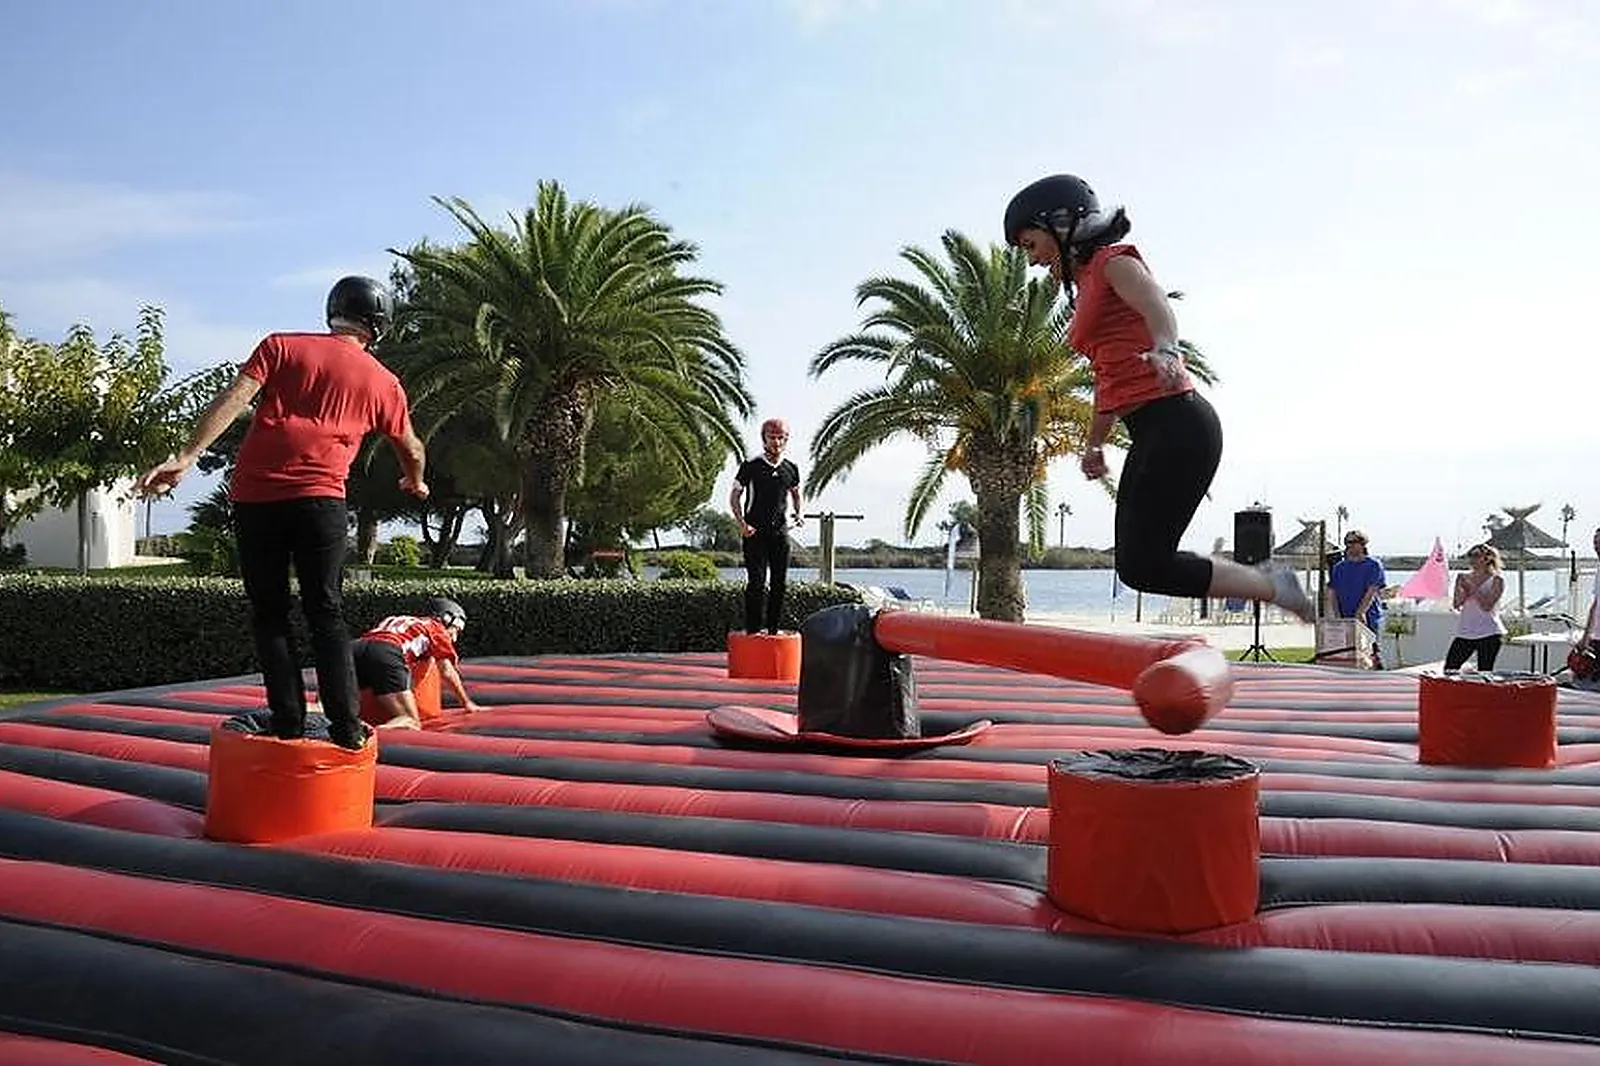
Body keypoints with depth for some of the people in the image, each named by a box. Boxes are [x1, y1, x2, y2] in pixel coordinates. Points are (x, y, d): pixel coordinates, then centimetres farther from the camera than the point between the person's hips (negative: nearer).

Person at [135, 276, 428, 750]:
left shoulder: (280, 346, 12)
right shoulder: (383, 382, 14)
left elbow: (233, 399, -4)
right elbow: (410, 449, 28)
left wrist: (185, 458, -11)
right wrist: (415, 483, 49)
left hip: (254, 496, 1)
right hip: (319, 497, 0)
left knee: (269, 616, 8)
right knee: (326, 615, 7)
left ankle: (289, 728, 6)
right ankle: (346, 730, 1)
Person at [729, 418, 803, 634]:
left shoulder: (791, 469, 8)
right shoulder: (750, 466, -4)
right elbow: (734, 497, 0)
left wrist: (798, 514, 10)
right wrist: (742, 524, -11)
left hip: (780, 532, 4)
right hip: (755, 532, -4)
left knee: (779, 583, 6)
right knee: (756, 582, -9)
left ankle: (773, 630, 14)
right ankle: (752, 630, -4)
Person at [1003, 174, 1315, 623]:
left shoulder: (1114, 261, -2)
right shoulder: (1086, 283, 24)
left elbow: (1158, 306, -24)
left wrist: (1165, 350, -45)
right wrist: (1094, 444, 35)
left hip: (1175, 423, -10)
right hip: (1152, 433, 10)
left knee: (1145, 566, -13)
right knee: (1136, 564, 4)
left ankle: (1274, 588, 0)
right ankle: (1263, 580, 11)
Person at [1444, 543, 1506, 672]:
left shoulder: (1496, 580, -2)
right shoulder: (1464, 578, 10)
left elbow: (1487, 606, -14)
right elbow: (1456, 604, 5)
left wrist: (1473, 588, -13)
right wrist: (1463, 589, -11)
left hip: (1488, 633, -5)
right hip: (1465, 632, 5)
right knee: (1449, 669, 0)